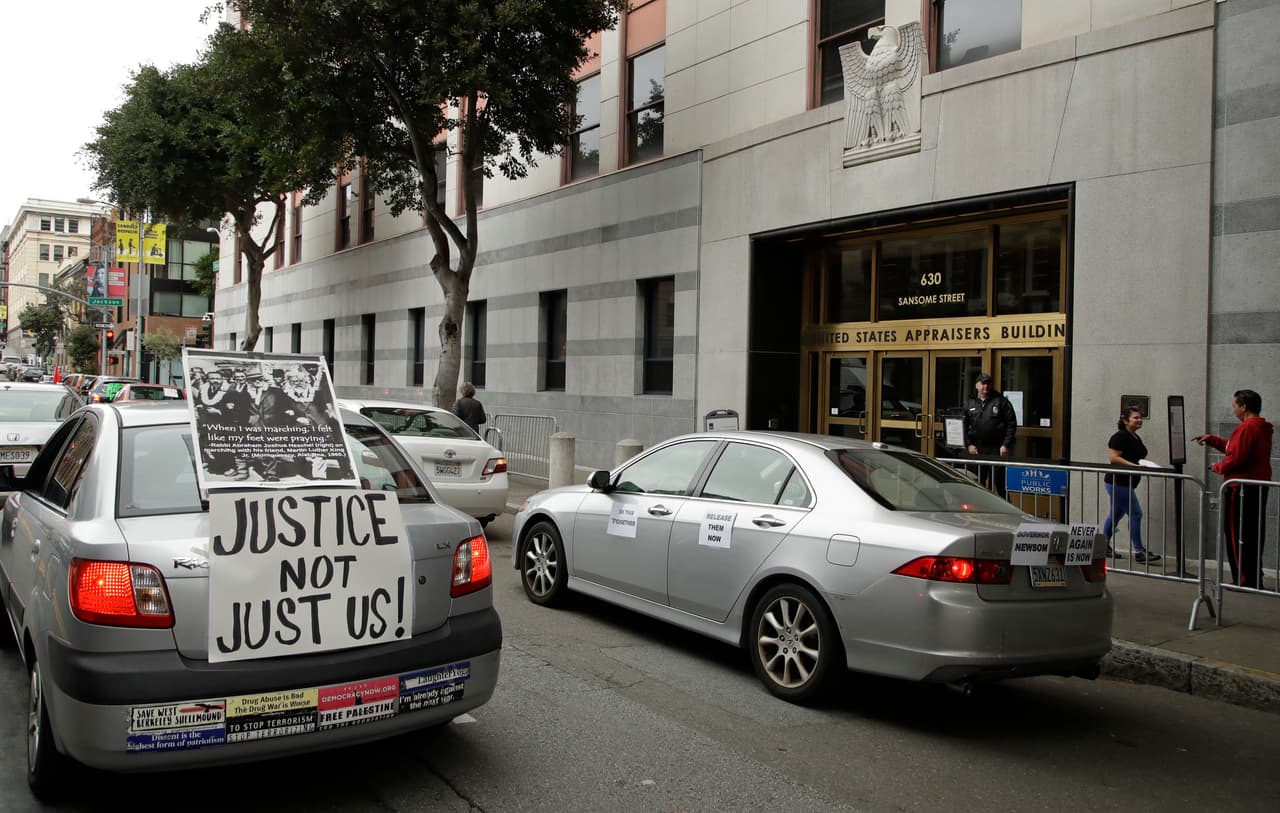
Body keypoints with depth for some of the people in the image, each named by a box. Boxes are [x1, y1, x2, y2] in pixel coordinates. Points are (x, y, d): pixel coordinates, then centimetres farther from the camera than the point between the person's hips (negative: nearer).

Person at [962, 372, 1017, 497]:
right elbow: (964, 427, 11)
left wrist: (1006, 445, -8)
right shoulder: (970, 404, 12)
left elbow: (1011, 424, -1)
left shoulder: (1001, 401, 3)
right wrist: (969, 444, -2)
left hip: (996, 449, -3)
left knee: (999, 483, -4)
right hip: (977, 449, 3)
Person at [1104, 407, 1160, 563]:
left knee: (1116, 514, 14)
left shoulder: (1136, 438, 15)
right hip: (1118, 482, -10)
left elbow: (1138, 458, 25)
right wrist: (1134, 465, -26)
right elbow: (1114, 458, -21)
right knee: (1135, 514, -9)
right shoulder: (1120, 437, -14)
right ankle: (1139, 551, -6)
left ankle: (1104, 546, 23)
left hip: (1126, 483, 10)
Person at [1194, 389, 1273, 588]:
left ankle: (1244, 580, 0)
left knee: (1238, 536, -3)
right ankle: (1254, 578, 21)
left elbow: (1236, 458, -22)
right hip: (1259, 487, 10)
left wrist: (1218, 467, -5)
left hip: (1241, 489, -10)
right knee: (1254, 536, 15)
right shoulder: (1263, 428, 14)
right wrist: (1211, 440, 23)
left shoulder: (1246, 428, -17)